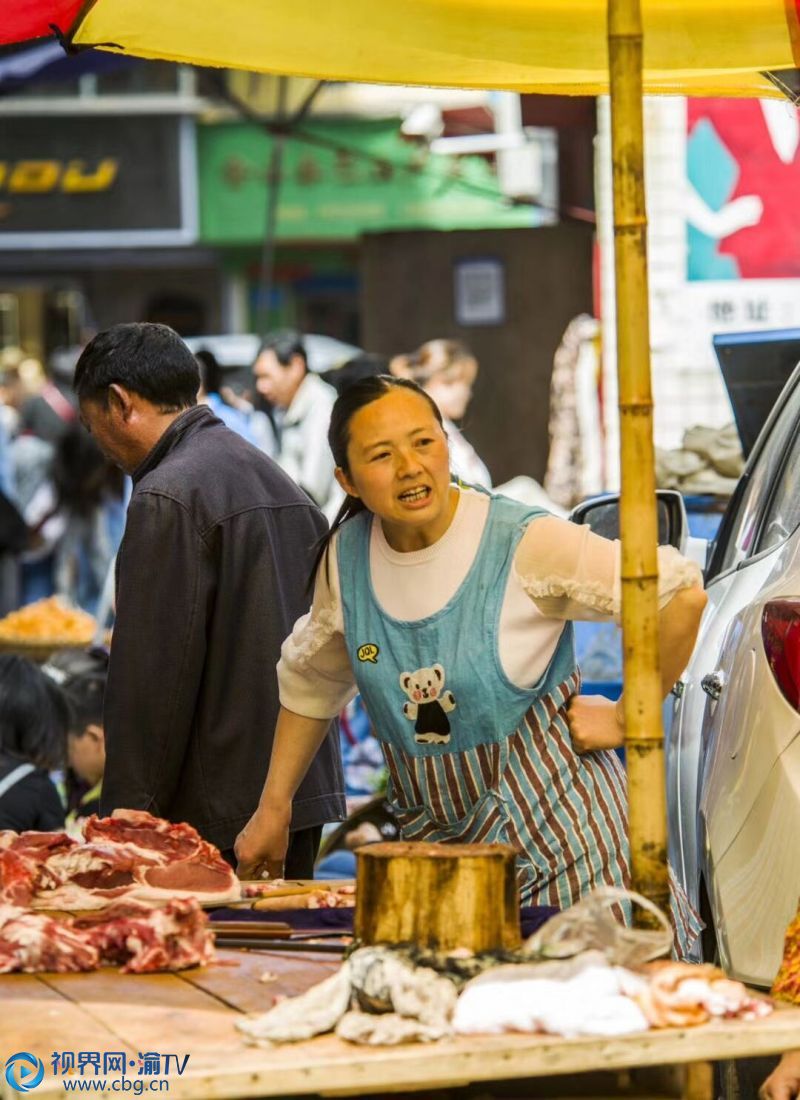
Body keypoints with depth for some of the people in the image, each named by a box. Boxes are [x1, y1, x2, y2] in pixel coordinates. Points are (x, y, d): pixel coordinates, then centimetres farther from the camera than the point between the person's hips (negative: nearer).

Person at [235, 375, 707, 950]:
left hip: (555, 835, -4)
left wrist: (626, 719, -8)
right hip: (436, 838, 5)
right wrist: (273, 807, 18)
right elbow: (310, 680, 19)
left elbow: (682, 595, -14)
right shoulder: (346, 556, 0)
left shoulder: (526, 543, -16)